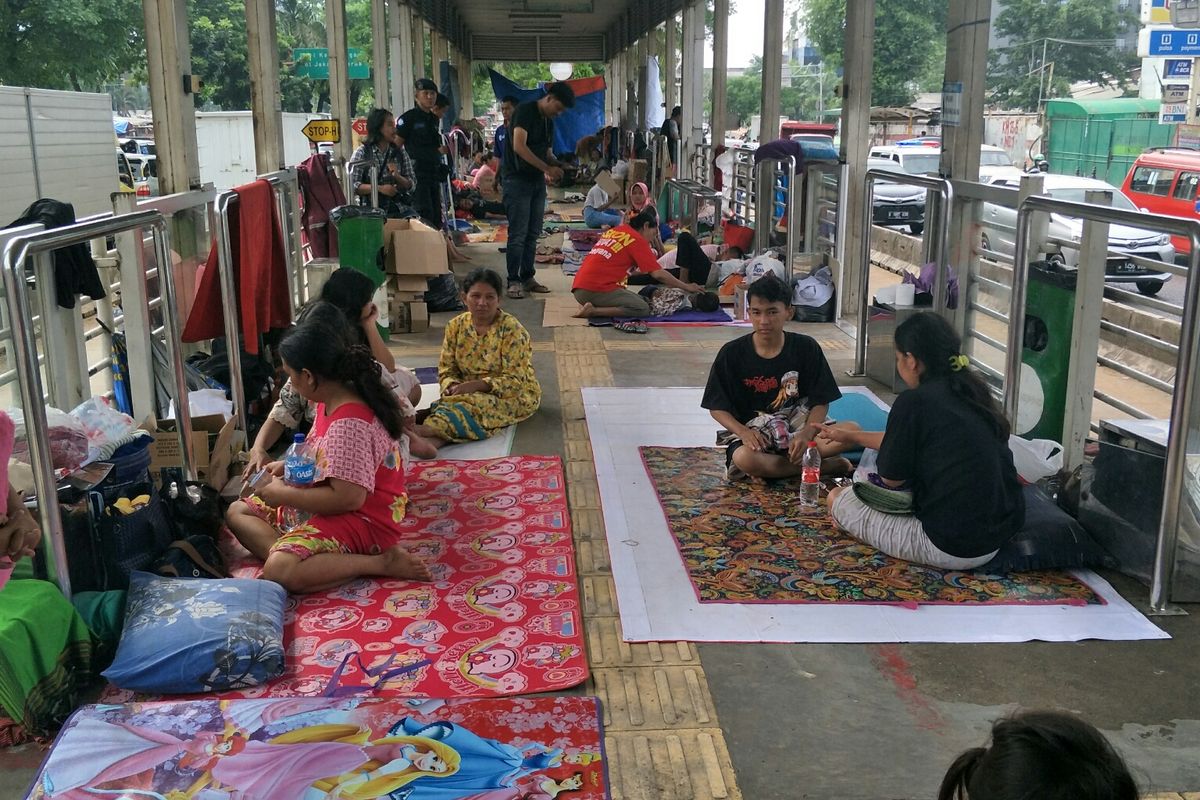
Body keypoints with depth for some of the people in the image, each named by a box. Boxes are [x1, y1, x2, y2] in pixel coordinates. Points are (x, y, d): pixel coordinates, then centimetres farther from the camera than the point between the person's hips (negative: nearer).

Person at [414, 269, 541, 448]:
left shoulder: (512, 329, -13)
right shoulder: (455, 326, 2)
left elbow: (514, 381, -17)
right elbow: (446, 370, 5)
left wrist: (477, 385, -28)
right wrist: (452, 386, -19)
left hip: (514, 396, -5)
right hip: (472, 392, 5)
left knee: (475, 405, -36)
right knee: (451, 402, -30)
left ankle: (431, 429, -56)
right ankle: (437, 438, -55)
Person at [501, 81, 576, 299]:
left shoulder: (549, 122, 15)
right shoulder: (525, 111, -11)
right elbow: (519, 146, -21)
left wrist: (557, 165, -2)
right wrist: (548, 168, -21)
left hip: (537, 182, 8)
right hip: (517, 180, -8)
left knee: (533, 234, 9)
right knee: (518, 234, -7)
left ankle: (527, 277, 17)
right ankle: (513, 281, -2)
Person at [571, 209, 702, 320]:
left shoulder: (613, 231, 19)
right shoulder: (637, 239, -3)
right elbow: (658, 274, -7)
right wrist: (686, 287, 4)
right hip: (597, 289, -9)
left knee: (639, 300, 18)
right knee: (642, 309, -9)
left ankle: (588, 306, 2)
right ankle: (593, 311, -17)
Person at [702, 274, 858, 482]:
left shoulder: (806, 348, -4)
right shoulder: (732, 354, -6)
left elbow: (820, 402, -2)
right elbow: (717, 407, -2)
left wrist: (806, 434, -22)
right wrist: (743, 432, -22)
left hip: (799, 426, 1)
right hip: (753, 431, -1)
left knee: (852, 430, -24)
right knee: (743, 458, -37)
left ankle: (771, 467, -19)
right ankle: (826, 466, -19)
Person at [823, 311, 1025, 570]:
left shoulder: (914, 402, -16)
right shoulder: (971, 391, 9)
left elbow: (891, 479, -5)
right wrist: (850, 437, 35)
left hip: (954, 550, -8)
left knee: (838, 498, 5)